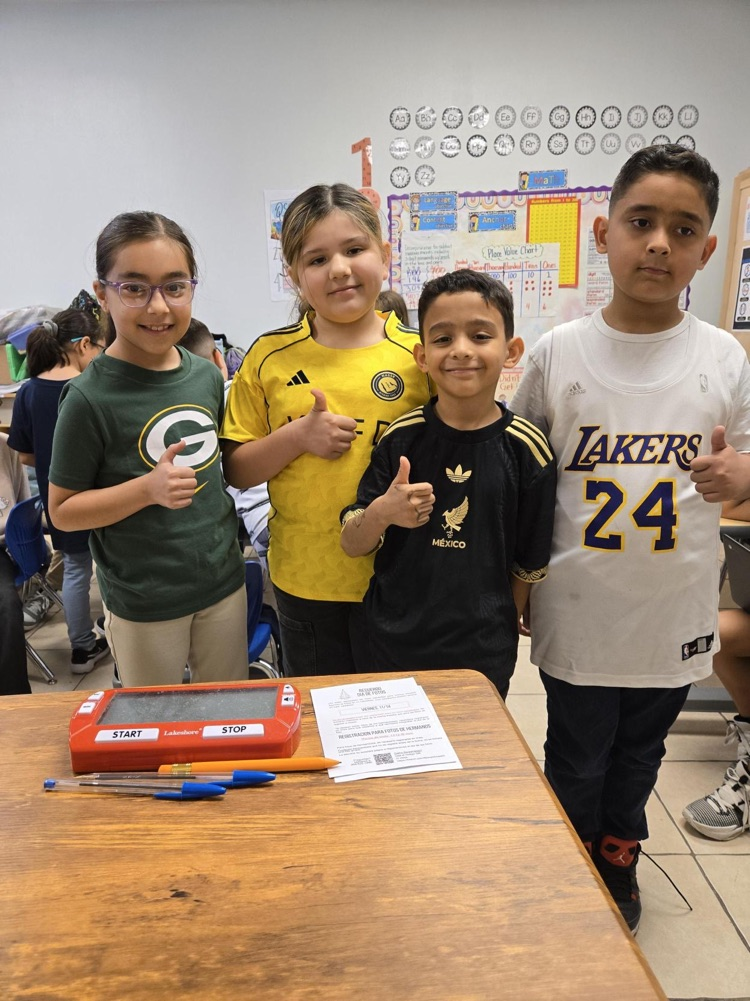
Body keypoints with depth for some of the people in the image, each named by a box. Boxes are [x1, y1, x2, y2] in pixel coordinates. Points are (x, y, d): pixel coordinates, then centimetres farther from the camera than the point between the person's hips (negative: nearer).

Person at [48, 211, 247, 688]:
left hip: (224, 580, 5)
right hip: (144, 600, -4)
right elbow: (63, 510, -11)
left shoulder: (208, 375, -1)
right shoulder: (90, 397, -16)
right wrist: (147, 489, -24)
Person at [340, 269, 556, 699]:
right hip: (393, 648, 1)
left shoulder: (526, 450, -9)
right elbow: (352, 545, -5)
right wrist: (382, 512, -25)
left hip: (483, 659, 0)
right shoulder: (402, 438, -8)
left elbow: (528, 566, 2)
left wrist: (502, 639, 8)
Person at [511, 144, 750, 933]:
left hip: (674, 612, 2)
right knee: (576, 759, 15)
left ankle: (618, 857, 51)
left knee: (640, 753, 23)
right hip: (579, 610, -2)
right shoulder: (558, 352, -7)